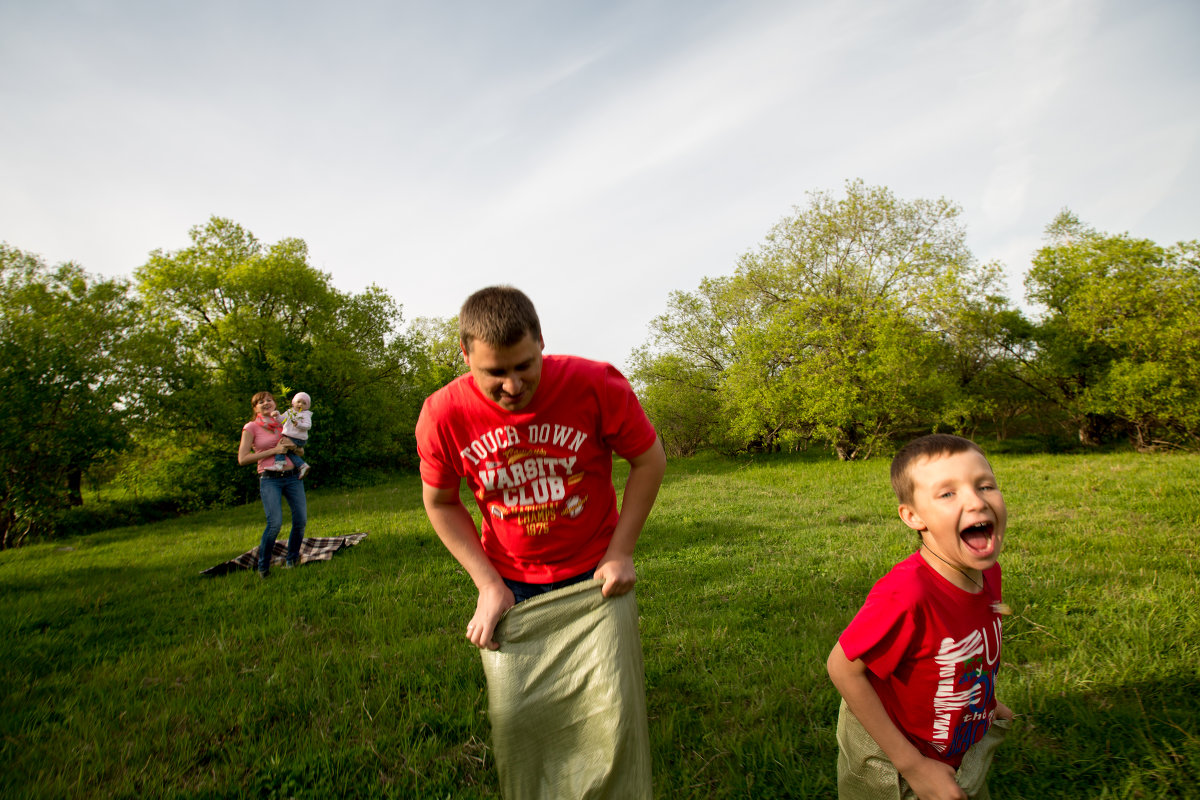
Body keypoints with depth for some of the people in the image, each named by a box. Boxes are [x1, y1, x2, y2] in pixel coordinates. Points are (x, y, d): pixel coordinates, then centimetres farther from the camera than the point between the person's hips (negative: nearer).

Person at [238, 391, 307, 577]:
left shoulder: (284, 425, 15)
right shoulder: (251, 427, 2)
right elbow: (242, 459, -5)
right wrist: (273, 451, -11)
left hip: (292, 476, 4)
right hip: (269, 479, -4)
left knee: (301, 520, -3)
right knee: (275, 522, -18)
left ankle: (292, 559, 19)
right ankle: (263, 566, 1)